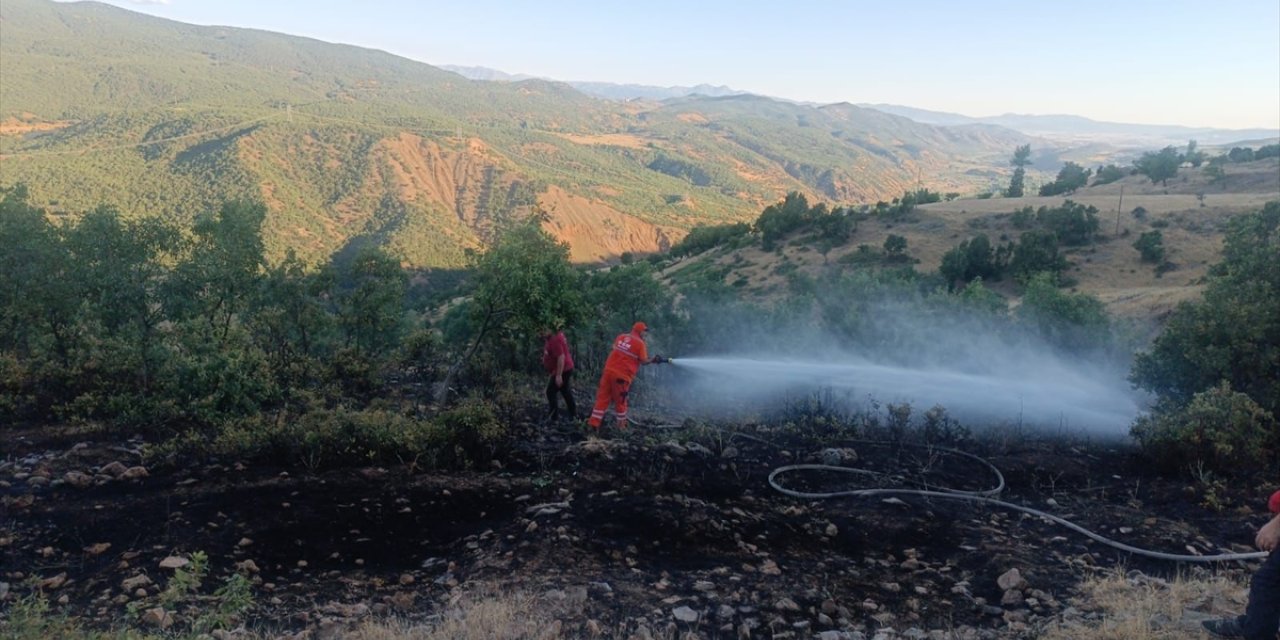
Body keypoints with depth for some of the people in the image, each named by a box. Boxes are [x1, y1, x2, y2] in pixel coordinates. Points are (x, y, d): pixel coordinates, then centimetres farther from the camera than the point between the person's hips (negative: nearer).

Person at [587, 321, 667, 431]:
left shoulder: (620, 337, 11)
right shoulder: (640, 343, -5)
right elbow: (644, 361, -4)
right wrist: (653, 360, 11)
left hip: (609, 371, 5)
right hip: (622, 376, -4)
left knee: (602, 398, 6)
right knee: (620, 401, 10)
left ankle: (594, 423, 1)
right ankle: (621, 425, 23)